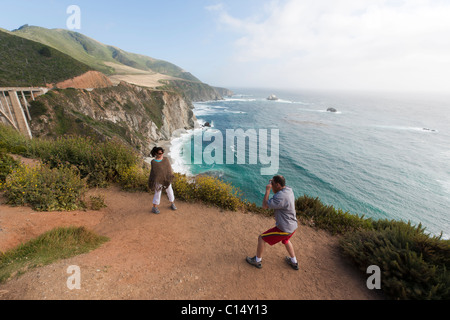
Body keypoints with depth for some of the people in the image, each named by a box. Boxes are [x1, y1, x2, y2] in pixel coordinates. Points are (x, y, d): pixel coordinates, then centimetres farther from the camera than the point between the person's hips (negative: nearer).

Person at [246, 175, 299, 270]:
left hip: (284, 229, -9)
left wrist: (267, 190, -19)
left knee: (261, 238, 6)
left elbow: (265, 205, -24)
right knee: (285, 240, 37)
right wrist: (273, 185, 2)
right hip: (293, 226, 9)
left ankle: (257, 261, 25)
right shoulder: (289, 189, -2)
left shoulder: (281, 197, -30)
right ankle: (294, 262, 51)